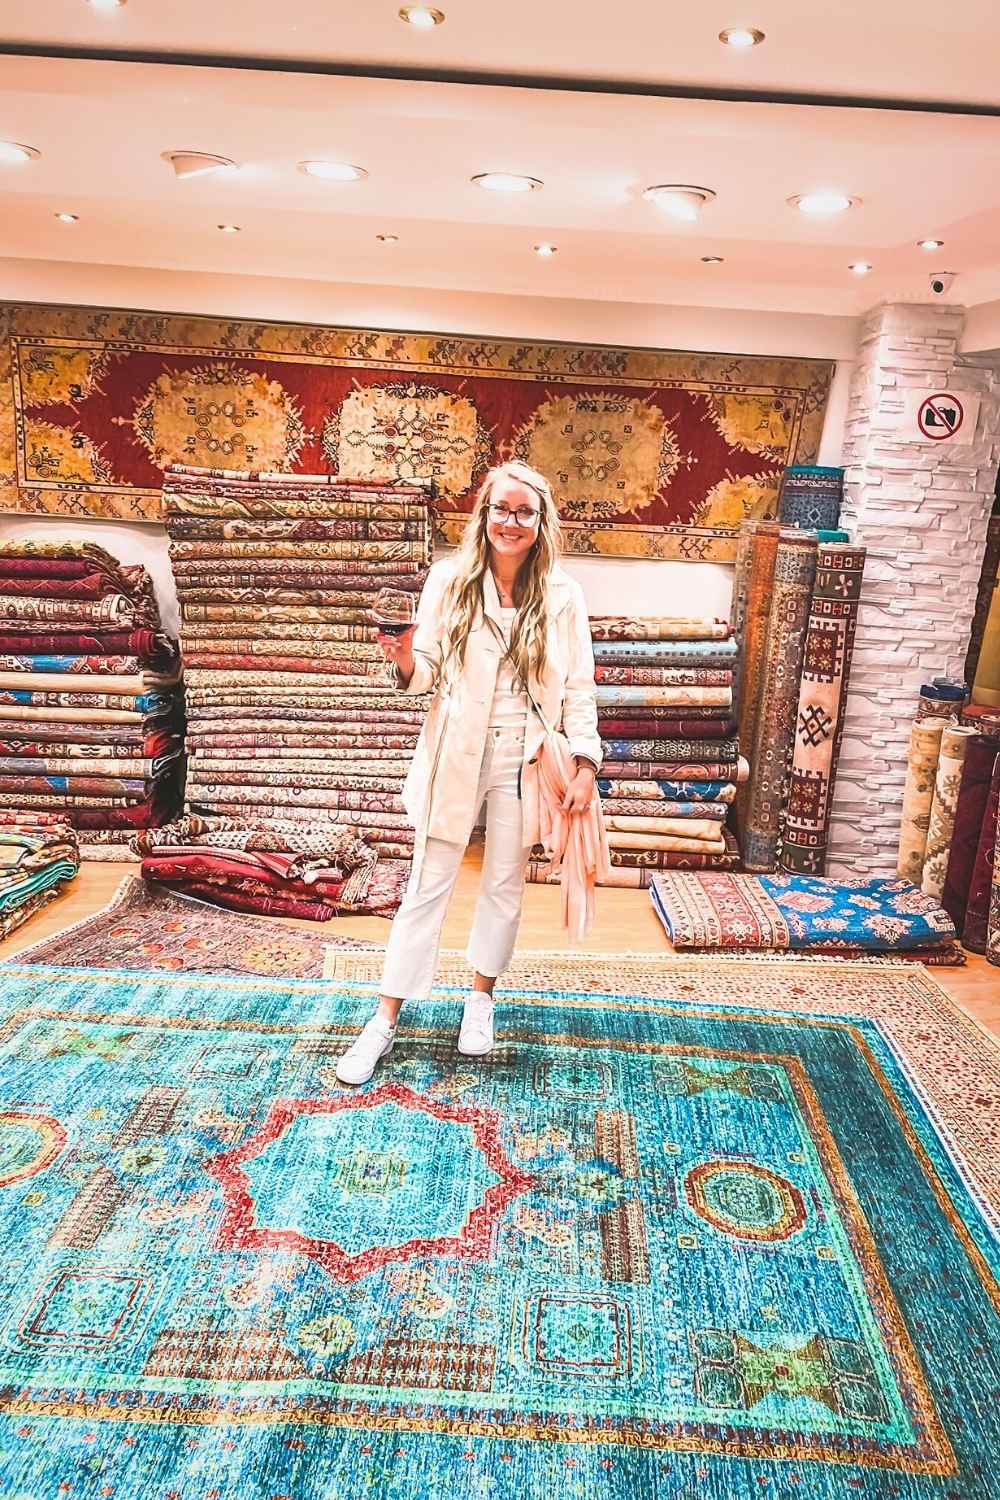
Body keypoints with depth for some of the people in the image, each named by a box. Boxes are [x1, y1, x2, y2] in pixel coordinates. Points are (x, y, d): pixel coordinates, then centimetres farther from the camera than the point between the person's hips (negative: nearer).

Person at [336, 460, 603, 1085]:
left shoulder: (563, 596, -2)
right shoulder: (450, 578, -4)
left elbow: (578, 687, -1)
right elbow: (429, 670, -2)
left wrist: (586, 765, -7)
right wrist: (407, 663, -25)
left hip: (523, 758, 1)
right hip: (455, 753, -1)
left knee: (506, 881, 14)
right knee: (429, 883, 5)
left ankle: (482, 993, 37)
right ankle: (387, 1019, 16)